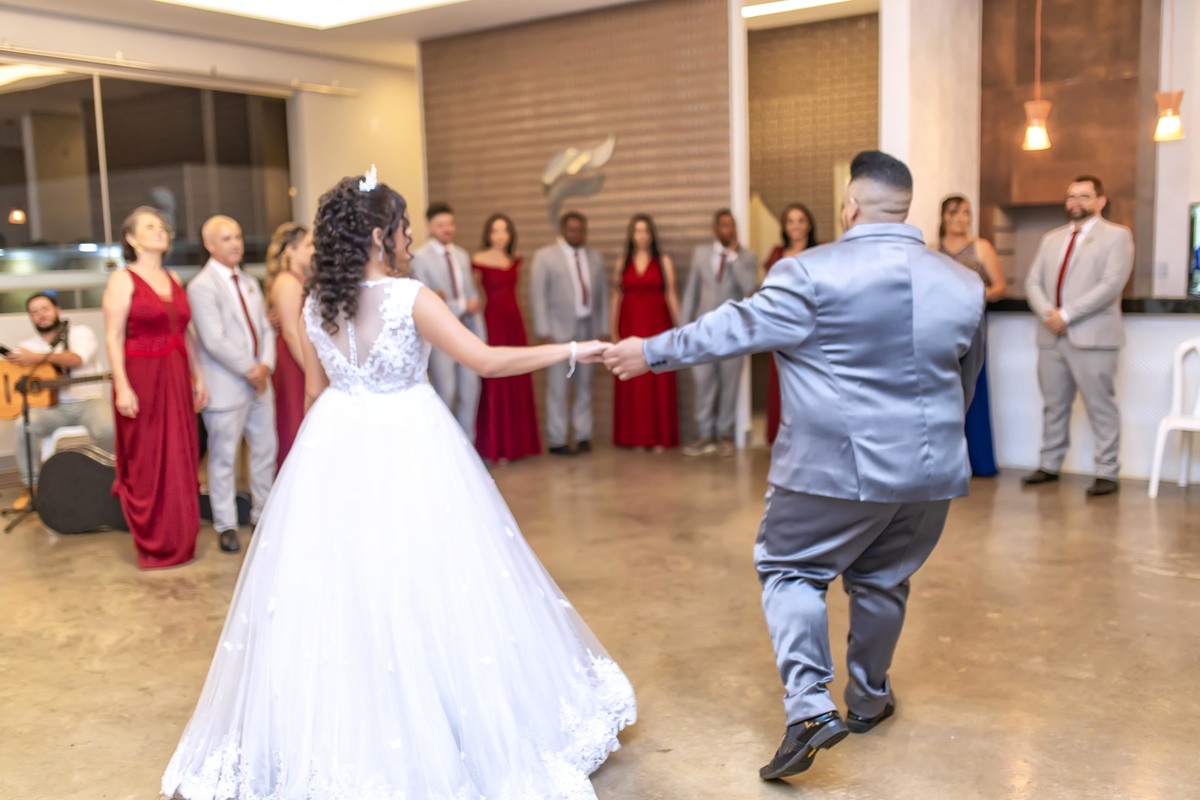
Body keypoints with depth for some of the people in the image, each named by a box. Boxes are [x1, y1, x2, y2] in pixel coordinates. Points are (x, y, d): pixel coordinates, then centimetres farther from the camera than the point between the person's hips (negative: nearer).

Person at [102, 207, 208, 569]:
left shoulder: (174, 280, 13)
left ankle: (179, 540, 20)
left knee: (179, 458, 9)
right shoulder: (122, 280, -6)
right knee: (148, 463, 3)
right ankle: (154, 545, 14)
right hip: (142, 379, -6)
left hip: (177, 380, 6)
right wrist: (122, 387, -18)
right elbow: (113, 338, -10)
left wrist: (198, 376, 10)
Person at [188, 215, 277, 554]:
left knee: (266, 450, 12)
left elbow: (266, 328, 11)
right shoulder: (202, 286, -9)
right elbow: (214, 341, -17)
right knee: (224, 458, 2)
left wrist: (266, 366, -5)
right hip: (226, 386, -7)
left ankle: (263, 515, 26)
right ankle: (226, 526, 13)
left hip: (259, 382, 7)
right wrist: (250, 371, -13)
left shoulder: (250, 283, 14)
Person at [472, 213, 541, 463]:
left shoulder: (515, 259, 9)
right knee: (495, 383, -1)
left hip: (515, 322, 6)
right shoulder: (478, 261, -10)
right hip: (493, 321, -6)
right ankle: (495, 446, 8)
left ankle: (518, 441, 22)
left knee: (518, 383, 11)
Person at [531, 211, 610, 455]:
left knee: (584, 385, 7)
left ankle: (583, 436, 15)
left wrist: (603, 328, 8)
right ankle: (557, 440, 3)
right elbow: (538, 294, -3)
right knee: (558, 387, -3)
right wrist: (544, 331, -9)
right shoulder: (544, 256, 1)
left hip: (588, 328, 4)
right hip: (560, 329, -4)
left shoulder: (595, 257, 13)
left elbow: (602, 294, 13)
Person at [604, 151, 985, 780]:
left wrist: (650, 353, 4)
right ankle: (869, 698, 37)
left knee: (790, 569, 11)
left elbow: (734, 328, -9)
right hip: (929, 469, 6)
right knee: (882, 580, 22)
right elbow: (966, 380, 17)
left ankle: (809, 706, -2)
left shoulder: (810, 274, -13)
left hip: (836, 468, -5)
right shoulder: (964, 285, 6)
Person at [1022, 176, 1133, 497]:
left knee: (1101, 407, -2)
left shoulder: (1117, 236, 0)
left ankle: (1107, 473, 4)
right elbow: (1033, 282, 10)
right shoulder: (1051, 239, 18)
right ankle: (1049, 466, 21)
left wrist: (1066, 314, -17)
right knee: (1053, 405, 11)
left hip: (1092, 337, -5)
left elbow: (1111, 284, -12)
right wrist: (1048, 314, -9)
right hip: (1052, 335, 5)